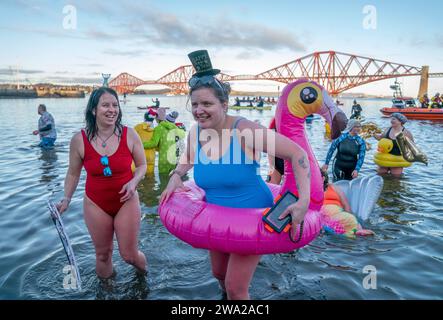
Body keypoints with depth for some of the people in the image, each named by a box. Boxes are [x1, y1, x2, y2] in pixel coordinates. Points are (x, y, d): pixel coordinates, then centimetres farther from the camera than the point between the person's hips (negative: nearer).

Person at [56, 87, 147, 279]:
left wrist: (134, 182, -18)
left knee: (129, 255, 5)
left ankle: (144, 277, 40)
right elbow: (73, 174, 5)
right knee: (103, 254, 15)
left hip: (126, 201, -1)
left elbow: (142, 165, 0)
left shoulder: (129, 135, -11)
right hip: (96, 205, 1)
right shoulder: (79, 140, -9)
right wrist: (66, 199, -2)